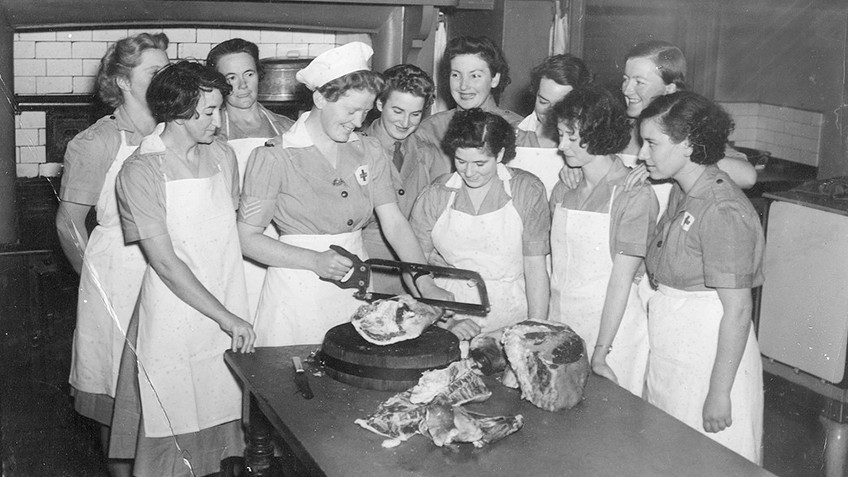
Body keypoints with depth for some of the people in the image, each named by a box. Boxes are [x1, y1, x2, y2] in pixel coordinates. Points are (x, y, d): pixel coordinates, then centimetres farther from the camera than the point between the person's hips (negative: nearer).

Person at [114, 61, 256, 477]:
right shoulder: (141, 171, -13)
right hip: (174, 320, -5)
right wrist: (225, 317, -16)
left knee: (223, 421, 12)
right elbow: (164, 261, -15)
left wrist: (236, 313, 5)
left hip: (229, 314, 5)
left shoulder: (223, 156, 5)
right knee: (174, 438, 5)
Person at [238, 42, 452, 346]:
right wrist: (315, 261, -21)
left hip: (355, 291, 5)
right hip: (298, 291, -4)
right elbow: (247, 238, -10)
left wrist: (427, 286, -10)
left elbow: (394, 222, 0)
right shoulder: (274, 158, -10)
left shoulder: (369, 152, 5)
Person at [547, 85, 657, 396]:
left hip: (613, 325, -5)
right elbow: (555, 265, 6)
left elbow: (621, 279, -15)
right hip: (560, 323, 5)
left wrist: (600, 354, -17)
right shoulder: (563, 190, 5)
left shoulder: (635, 195, -13)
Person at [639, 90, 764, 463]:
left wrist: (719, 393, -19)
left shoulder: (723, 212, -22)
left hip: (711, 358, -8)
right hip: (668, 356, 8)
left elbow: (737, 311, -21)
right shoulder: (681, 194, 6)